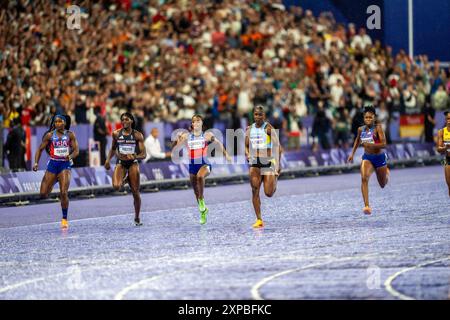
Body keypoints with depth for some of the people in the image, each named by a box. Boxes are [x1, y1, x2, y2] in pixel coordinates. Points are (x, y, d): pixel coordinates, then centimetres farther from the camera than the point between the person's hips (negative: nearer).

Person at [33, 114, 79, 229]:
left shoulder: (70, 135, 0)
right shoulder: (49, 135, 0)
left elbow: (76, 150, -3)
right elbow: (40, 149, 4)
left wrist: (70, 156, -25)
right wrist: (36, 163, -8)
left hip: (65, 164, -2)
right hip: (52, 164, 2)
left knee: (63, 193, -14)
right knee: (43, 194, -1)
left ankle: (64, 219, 1)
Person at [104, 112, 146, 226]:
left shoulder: (137, 135, -3)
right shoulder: (116, 134, 2)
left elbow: (143, 154, -6)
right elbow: (113, 149, 19)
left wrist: (133, 157, -25)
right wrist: (108, 160, 3)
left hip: (133, 163, -1)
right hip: (120, 163, 1)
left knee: (135, 192, -1)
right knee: (116, 186, -25)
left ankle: (137, 218, 18)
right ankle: (124, 179, 14)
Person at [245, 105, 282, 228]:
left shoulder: (268, 128, -6)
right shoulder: (249, 129, 9)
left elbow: (277, 145, -8)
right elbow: (246, 145, 18)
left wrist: (278, 163, -15)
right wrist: (247, 154, -3)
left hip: (268, 161, -4)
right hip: (254, 163, 4)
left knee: (269, 193, -6)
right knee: (255, 191, -5)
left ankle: (275, 179, 31)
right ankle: (259, 220, -1)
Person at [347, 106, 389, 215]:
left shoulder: (378, 128, -16)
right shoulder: (361, 129, -2)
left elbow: (383, 144, -23)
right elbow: (357, 140, 21)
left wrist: (369, 144, -33)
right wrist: (352, 154, 16)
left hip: (379, 157, -2)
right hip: (367, 157, 2)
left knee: (383, 184, 17)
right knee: (364, 178, -26)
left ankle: (386, 172, 56)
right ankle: (367, 206, -29)